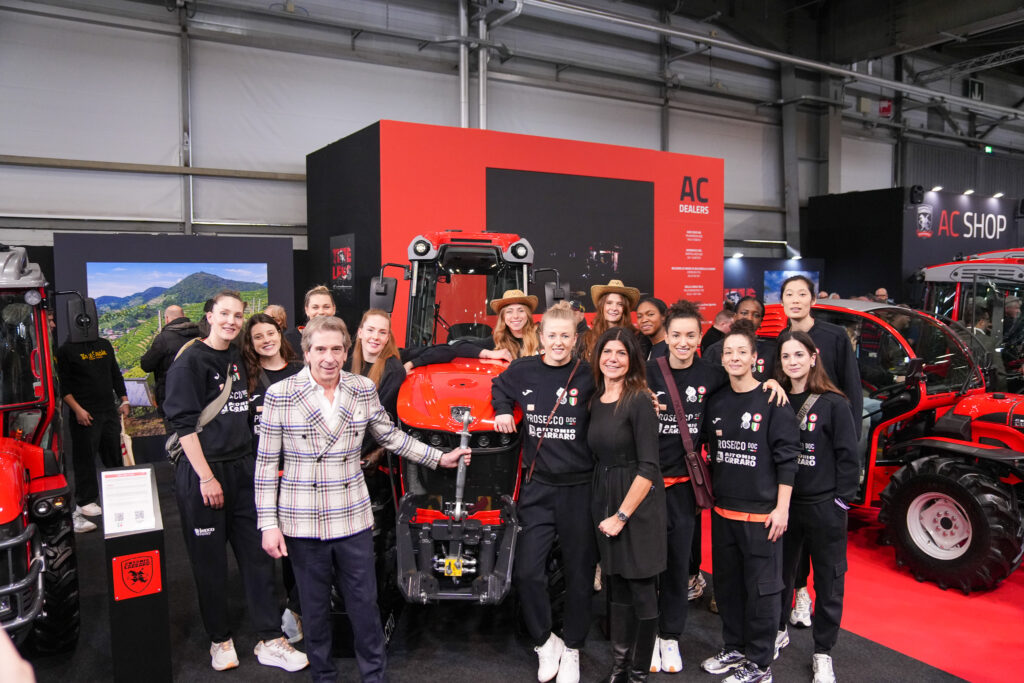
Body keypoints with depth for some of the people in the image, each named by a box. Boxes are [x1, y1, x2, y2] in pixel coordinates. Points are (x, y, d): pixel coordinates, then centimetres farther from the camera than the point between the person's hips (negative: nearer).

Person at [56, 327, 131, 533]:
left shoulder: (105, 345, 12)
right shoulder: (66, 350, -4)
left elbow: (116, 374, 18)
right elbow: (63, 385, -7)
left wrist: (124, 401, 11)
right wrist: (77, 410, -15)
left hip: (110, 411, 5)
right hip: (85, 415, -5)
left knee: (114, 456, 12)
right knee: (85, 459, -3)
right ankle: (85, 502, 4)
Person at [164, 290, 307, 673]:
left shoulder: (238, 359, 12)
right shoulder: (191, 362, -8)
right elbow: (184, 423, -13)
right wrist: (206, 477, -17)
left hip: (243, 468, 6)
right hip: (203, 473, -6)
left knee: (258, 555, 6)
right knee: (210, 562, 6)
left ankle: (270, 641, 13)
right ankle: (220, 641, 23)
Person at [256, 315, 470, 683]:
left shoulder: (364, 390, -1)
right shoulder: (280, 396, -9)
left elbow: (390, 435, 12)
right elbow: (267, 464, -5)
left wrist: (440, 458, 13)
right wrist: (268, 523, -8)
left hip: (353, 518, 2)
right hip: (302, 523, -2)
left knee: (364, 602, 10)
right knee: (315, 607, 14)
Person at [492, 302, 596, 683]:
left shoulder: (588, 376, -7)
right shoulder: (523, 371, 2)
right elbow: (499, 388, 21)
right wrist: (502, 410, 3)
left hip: (580, 489, -2)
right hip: (538, 487, 2)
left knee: (579, 574, 10)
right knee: (527, 571, 0)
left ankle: (572, 650, 31)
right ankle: (545, 643, 25)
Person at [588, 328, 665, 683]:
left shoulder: (639, 401, -14)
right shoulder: (595, 400, 7)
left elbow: (648, 467, -16)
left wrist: (622, 515, -16)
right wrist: (607, 511, 6)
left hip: (638, 503, -6)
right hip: (604, 499, 6)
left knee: (641, 589, 4)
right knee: (616, 586, 13)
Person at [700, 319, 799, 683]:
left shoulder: (773, 402, -9)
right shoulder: (715, 403, 6)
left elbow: (786, 458, -10)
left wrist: (781, 508, -12)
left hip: (761, 512, -5)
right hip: (723, 510, 5)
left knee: (761, 588, 3)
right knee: (726, 583, 14)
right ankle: (733, 648, 31)